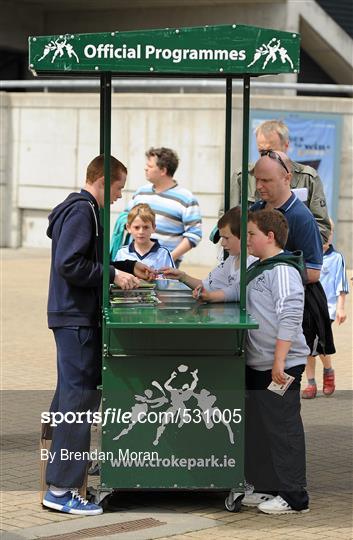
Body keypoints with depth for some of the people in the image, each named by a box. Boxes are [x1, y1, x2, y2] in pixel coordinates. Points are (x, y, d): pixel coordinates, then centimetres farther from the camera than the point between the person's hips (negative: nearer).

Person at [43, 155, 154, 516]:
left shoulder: (83, 209, 18)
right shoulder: (81, 211, -14)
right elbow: (69, 265, -23)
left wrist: (130, 267, 17)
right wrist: (114, 274, -18)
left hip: (78, 317, 11)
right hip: (76, 319, -11)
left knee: (72, 394, 16)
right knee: (78, 396, -10)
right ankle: (61, 489, -9)